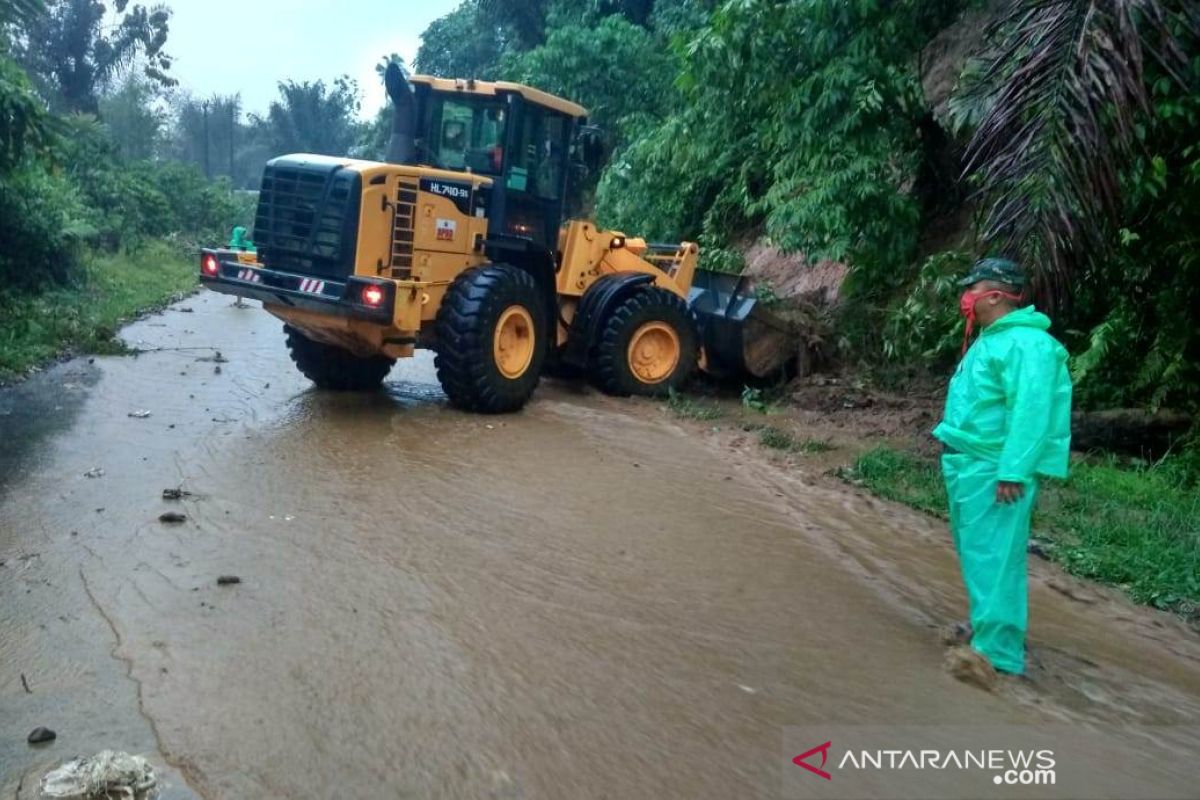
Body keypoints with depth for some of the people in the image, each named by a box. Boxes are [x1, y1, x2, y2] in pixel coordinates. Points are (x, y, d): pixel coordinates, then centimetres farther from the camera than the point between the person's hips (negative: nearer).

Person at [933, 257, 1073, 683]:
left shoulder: (1025, 343, -17)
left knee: (993, 556, -8)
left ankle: (997, 651, -3)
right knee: (977, 553, 17)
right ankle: (988, 628, 31)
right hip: (968, 464, 10)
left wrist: (1013, 472, -28)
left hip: (994, 470, -10)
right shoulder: (991, 340, 16)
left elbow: (1031, 412, -25)